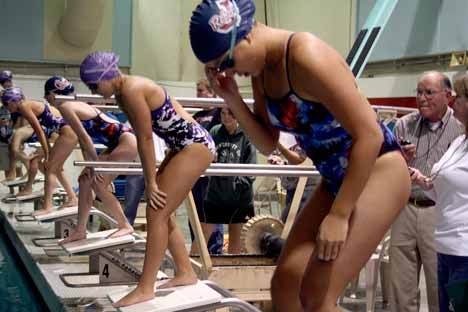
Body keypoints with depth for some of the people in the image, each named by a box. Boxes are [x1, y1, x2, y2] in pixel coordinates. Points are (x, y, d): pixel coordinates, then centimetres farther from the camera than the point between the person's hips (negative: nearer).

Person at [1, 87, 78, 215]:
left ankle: (47, 207, -6)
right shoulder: (29, 105, 17)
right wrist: (48, 152, 20)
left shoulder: (24, 107, -9)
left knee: (49, 168, -6)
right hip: (69, 131, 9)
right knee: (56, 168, 18)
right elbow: (42, 131, 20)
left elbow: (40, 131, -13)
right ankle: (72, 198, 25)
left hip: (68, 132, -9)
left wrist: (47, 155, -12)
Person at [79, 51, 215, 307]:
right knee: (160, 213, 12)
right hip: (182, 146, 10)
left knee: (157, 213, -11)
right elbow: (141, 137, 19)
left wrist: (150, 182, -11)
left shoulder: (132, 90, -20)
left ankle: (145, 289, -5)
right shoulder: (123, 93, 9)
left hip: (196, 145, -10)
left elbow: (145, 139, -17)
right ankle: (185, 272, 23)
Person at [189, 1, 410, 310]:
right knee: (285, 285, 5)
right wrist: (232, 99, -7)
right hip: (337, 179, 9)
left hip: (377, 171, -9)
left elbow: (369, 135, -25)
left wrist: (338, 215, -22)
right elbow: (268, 144, 10)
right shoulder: (261, 71, 2)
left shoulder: (307, 55, -25)